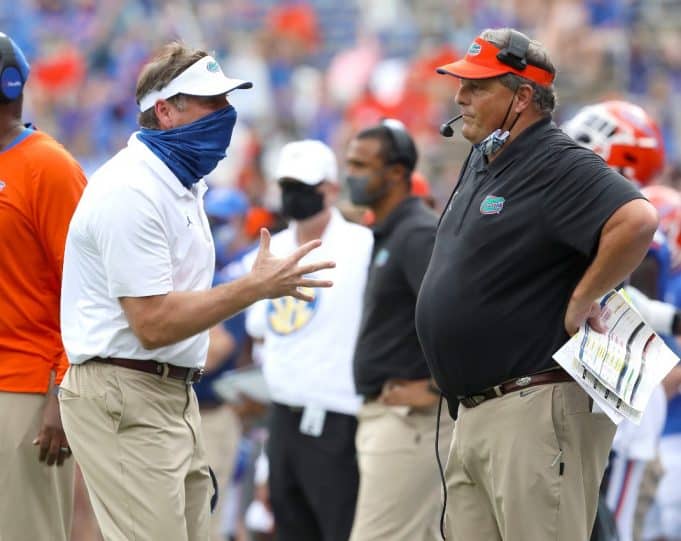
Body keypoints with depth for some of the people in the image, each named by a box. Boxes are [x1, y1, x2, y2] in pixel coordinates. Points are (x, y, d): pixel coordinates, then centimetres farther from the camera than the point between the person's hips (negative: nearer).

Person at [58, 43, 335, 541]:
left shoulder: (183, 183, 15)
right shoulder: (131, 191, -17)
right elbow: (153, 324, -22)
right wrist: (256, 287, -20)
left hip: (175, 396, 10)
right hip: (125, 401, -10)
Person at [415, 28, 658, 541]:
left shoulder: (559, 166, -14)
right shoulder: (481, 161, 16)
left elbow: (637, 220, -31)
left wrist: (582, 302, -20)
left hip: (534, 408, -10)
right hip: (472, 412, 10)